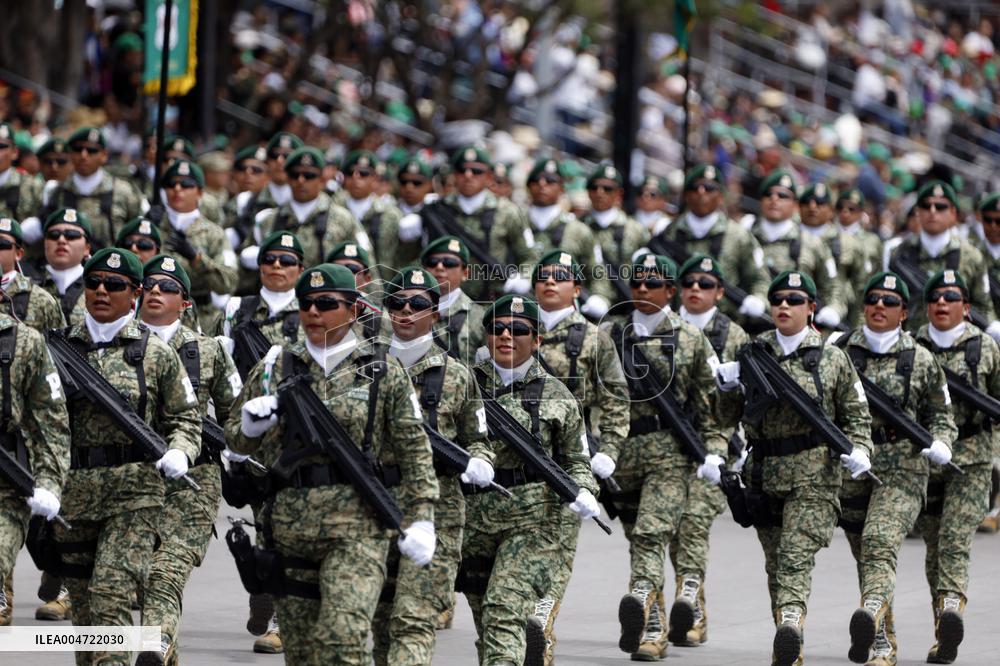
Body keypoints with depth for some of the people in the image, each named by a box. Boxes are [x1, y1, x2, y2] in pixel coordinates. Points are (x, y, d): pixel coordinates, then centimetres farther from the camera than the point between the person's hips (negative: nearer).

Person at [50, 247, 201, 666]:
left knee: (111, 595, -17)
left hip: (135, 492, -3)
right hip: (72, 489, 3)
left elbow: (185, 417, 9)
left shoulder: (157, 354, 2)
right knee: (82, 604, 10)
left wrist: (180, 452, -11)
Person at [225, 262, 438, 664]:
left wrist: (420, 518, -6)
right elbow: (235, 438, 18)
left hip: (357, 527, -4)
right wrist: (251, 426, -5)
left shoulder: (383, 371, 4)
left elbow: (414, 450, 2)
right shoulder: (275, 368, 11)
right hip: (289, 522, 4)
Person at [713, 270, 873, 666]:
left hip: (813, 474, -4)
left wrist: (858, 450, -9)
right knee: (775, 560, 7)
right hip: (765, 473, 4)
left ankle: (791, 620, -36)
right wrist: (723, 380, -5)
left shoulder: (832, 359, 4)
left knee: (797, 554, -19)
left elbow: (856, 414, 9)